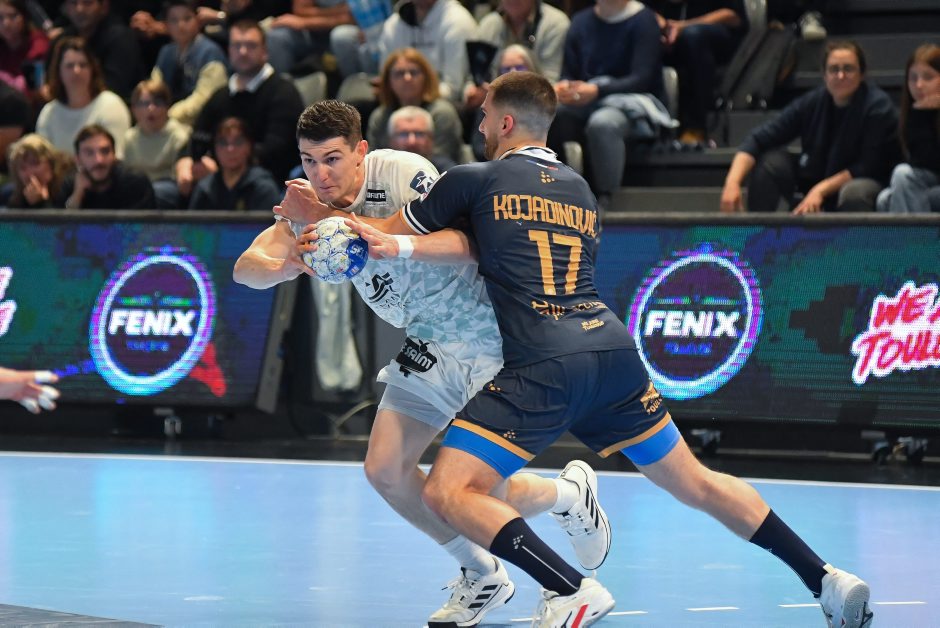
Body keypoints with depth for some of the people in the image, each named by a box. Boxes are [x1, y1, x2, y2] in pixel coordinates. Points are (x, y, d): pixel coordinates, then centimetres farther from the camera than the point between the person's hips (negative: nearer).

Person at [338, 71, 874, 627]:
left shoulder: (474, 179, 8)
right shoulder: (580, 190, 23)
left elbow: (385, 229, 20)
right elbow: (479, 241, 13)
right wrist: (405, 247, 3)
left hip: (544, 368, -6)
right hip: (613, 349, 6)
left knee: (448, 493, -7)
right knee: (695, 484, 17)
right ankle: (829, 582, 14)